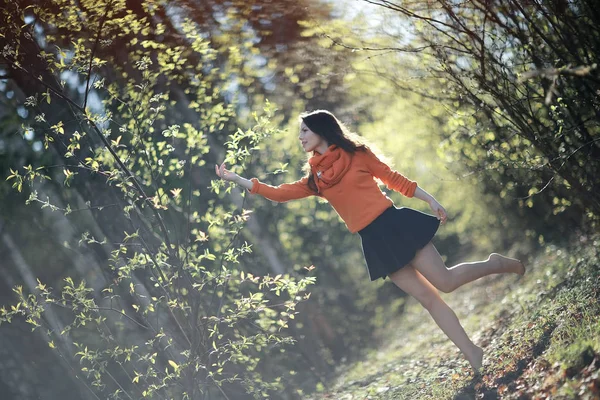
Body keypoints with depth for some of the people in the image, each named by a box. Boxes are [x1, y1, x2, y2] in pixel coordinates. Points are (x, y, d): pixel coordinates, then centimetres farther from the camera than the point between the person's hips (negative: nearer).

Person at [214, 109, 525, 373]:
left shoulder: (356, 154, 1)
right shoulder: (314, 178, 12)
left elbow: (394, 178, 4)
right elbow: (279, 193, 12)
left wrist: (430, 200, 1)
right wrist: (235, 178, 11)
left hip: (394, 225, -4)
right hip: (374, 241, 4)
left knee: (445, 282, -8)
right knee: (427, 297, 1)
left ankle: (498, 264, 18)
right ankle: (474, 355, 4)